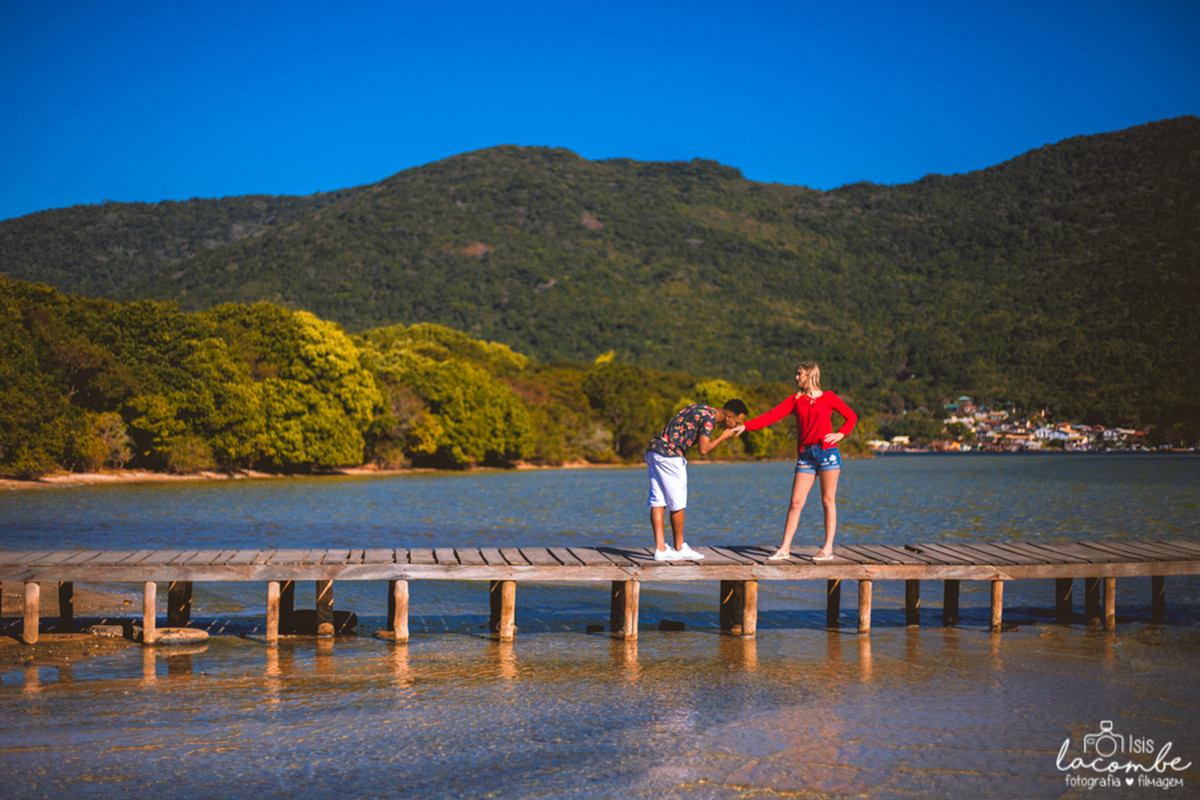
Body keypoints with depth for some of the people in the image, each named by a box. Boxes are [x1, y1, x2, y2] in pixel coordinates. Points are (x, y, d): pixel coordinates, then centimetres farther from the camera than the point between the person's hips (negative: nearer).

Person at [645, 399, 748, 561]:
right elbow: (703, 450, -14)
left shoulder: (699, 408, 19)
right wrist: (724, 437, -1)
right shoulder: (709, 417, -10)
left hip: (654, 449, 9)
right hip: (669, 455, -9)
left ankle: (660, 548, 3)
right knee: (677, 504, 3)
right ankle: (679, 549, 13)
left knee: (658, 502, 4)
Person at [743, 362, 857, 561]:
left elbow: (852, 417, 13)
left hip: (828, 452, -2)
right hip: (806, 455, 2)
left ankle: (828, 548, 4)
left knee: (828, 500, -1)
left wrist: (840, 434, -3)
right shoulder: (795, 400, 11)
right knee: (796, 502, -2)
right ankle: (784, 549, 0)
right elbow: (772, 416, 3)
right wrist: (746, 426, -6)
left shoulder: (828, 398, 6)